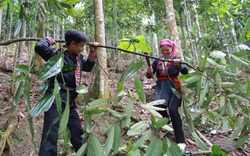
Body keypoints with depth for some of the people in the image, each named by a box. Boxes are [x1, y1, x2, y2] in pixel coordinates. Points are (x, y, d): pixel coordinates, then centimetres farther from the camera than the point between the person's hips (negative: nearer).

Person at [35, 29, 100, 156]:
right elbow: (39, 47, -25)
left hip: (70, 103, 8)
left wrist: (92, 53, 20)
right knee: (50, 138, -9)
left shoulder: (79, 58, 13)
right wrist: (49, 40, -5)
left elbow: (88, 67, 31)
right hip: (55, 102, -7)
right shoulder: (57, 55, -10)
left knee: (79, 137, 17)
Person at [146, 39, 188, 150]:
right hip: (160, 85, 3)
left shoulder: (176, 59, 5)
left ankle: (180, 141, -12)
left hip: (173, 85, -3)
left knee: (173, 109, -18)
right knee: (159, 106, -22)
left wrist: (179, 65, -32)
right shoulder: (157, 60, 14)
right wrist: (149, 72, -13)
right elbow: (150, 76, 11)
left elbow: (185, 72, -11)